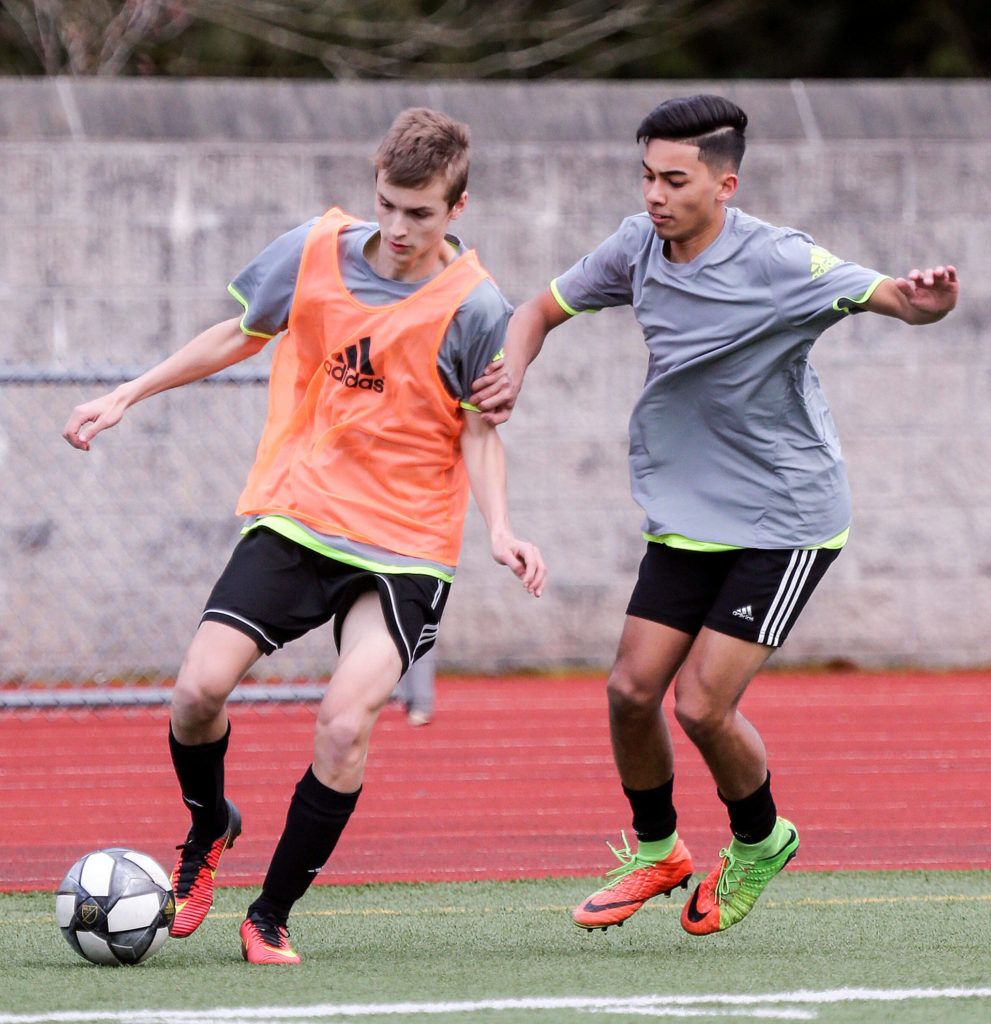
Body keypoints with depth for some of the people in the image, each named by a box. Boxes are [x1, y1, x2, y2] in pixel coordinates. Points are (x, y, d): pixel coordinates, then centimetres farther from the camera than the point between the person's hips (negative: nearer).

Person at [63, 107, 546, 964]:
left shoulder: (475, 308, -9)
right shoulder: (313, 253, -1)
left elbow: (480, 432, -1)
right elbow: (241, 335, 16)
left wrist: (499, 529, -17)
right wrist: (128, 396, 18)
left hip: (404, 550, -3)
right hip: (294, 517, 3)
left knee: (344, 724, -20)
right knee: (198, 689, -13)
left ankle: (272, 917, -1)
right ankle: (208, 831, 21)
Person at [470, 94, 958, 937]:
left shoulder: (778, 262, -20)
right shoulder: (638, 247, -2)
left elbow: (884, 294, -27)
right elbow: (546, 307, 11)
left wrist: (922, 300, -52)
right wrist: (514, 368, -10)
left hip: (784, 519, -6)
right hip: (686, 516, 6)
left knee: (703, 706, -11)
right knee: (632, 689, -1)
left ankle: (760, 844, 18)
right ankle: (656, 851, 24)